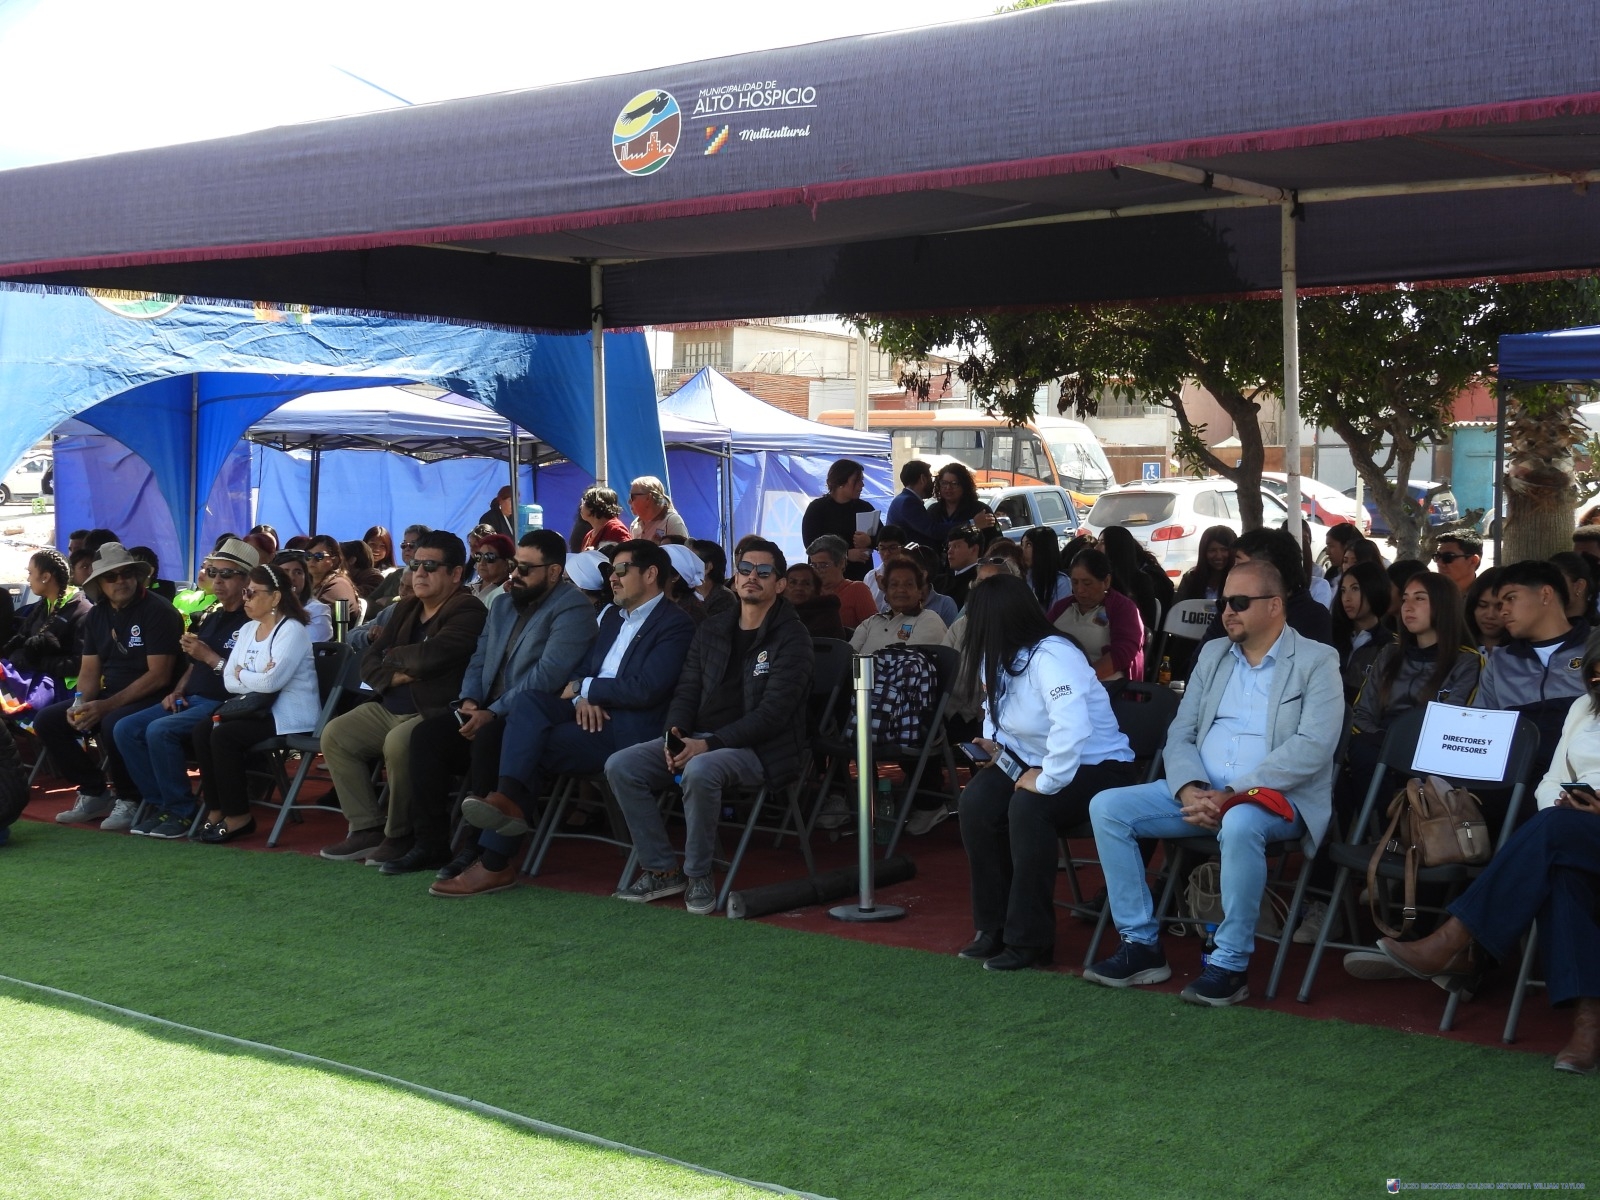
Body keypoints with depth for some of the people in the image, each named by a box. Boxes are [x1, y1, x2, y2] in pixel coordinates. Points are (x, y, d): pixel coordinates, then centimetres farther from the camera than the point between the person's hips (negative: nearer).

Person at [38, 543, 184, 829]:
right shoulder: (96, 616, 10)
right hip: (109, 695, 8)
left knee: (113, 724, -36)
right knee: (47, 720, -6)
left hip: (150, 698, -8)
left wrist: (107, 706, -23)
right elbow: (89, 671, 9)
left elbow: (159, 675, -19)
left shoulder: (158, 611, -13)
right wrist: (80, 705, -14)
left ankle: (129, 799, -12)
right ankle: (93, 793, 5)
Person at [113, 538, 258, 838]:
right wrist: (177, 692, 9)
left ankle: (181, 812, -16)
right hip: (191, 700, 9)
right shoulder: (210, 618, 18)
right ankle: (160, 803, -3)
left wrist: (210, 657, -17)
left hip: (224, 704, -9)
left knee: (160, 730, -29)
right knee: (126, 729, -7)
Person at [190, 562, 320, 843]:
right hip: (258, 710, 8)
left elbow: (271, 681, -24)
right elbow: (229, 681, 4)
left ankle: (238, 817, -12)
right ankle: (216, 810, -6)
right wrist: (255, 678, -14)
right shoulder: (247, 629, 13)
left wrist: (241, 674, -6)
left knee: (224, 735, -24)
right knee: (203, 730, -11)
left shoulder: (292, 630, -12)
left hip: (290, 717, -8)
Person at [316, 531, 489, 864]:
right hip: (390, 708, 9)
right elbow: (369, 663, 14)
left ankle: (401, 836, -14)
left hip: (437, 714, -9)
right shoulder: (406, 609, 17)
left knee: (398, 743, -34)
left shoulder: (469, 611, -11)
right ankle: (367, 828, -1)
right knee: (334, 734, -4)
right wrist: (396, 675, -9)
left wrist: (394, 656, -3)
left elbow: (429, 656, -25)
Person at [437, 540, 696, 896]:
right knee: (529, 698, -22)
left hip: (626, 729, -7)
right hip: (590, 712, 7)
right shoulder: (613, 616, 23)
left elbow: (645, 690, -16)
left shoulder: (675, 624, -4)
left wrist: (584, 688, -6)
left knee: (532, 749, -24)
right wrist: (581, 695, -3)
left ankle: (495, 863, -25)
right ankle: (509, 798, -38)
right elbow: (581, 669, 21)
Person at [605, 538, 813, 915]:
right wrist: (675, 734, -8)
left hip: (760, 749, -7)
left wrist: (710, 744, -22)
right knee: (620, 766, -12)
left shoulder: (792, 638, -5)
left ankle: (698, 875, -18)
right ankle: (660, 870, -5)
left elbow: (772, 713, -15)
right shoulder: (712, 631, 15)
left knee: (699, 771, -38)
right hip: (698, 739, 7)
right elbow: (686, 691, 14)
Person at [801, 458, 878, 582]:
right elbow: (811, 544, -9)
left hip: (861, 576, 3)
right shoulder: (817, 508, 0)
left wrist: (870, 541, -18)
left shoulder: (865, 508, 10)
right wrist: (846, 555, -20)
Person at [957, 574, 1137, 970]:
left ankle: (1029, 940, -22)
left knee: (1027, 808, -34)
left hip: (1097, 766, -8)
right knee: (977, 802, -17)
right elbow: (999, 713, 21)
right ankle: (994, 926, -5)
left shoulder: (1050, 656, -27)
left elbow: (1073, 727, -42)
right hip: (1037, 761, 8)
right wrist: (996, 744, 1)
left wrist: (1047, 781, -33)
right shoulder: (1002, 657, 2)